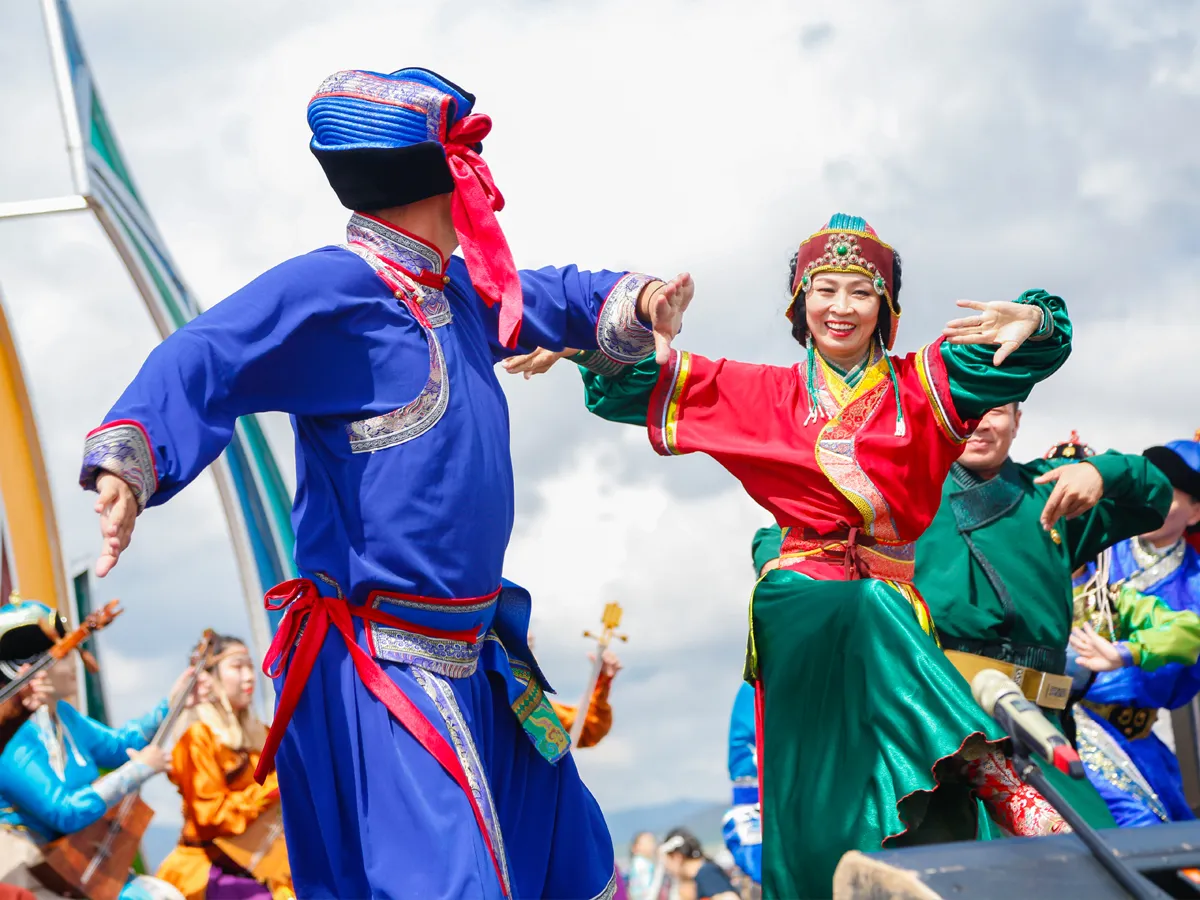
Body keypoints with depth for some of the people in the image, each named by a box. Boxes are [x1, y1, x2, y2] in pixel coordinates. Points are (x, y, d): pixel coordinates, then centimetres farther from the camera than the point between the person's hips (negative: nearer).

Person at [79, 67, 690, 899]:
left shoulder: (456, 292, 10)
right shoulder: (331, 290, -18)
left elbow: (548, 299, 30)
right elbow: (203, 364, -31)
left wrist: (633, 301, 11)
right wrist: (129, 458, -48)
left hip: (468, 655, 10)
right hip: (381, 668, -10)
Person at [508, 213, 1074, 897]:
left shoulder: (923, 384, 16)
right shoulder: (766, 395, 18)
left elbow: (1036, 351, 5)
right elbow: (636, 382, 19)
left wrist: (1031, 321, -18)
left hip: (897, 598, 1)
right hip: (803, 596, -1)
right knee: (866, 613, -35)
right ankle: (990, 770, -39)